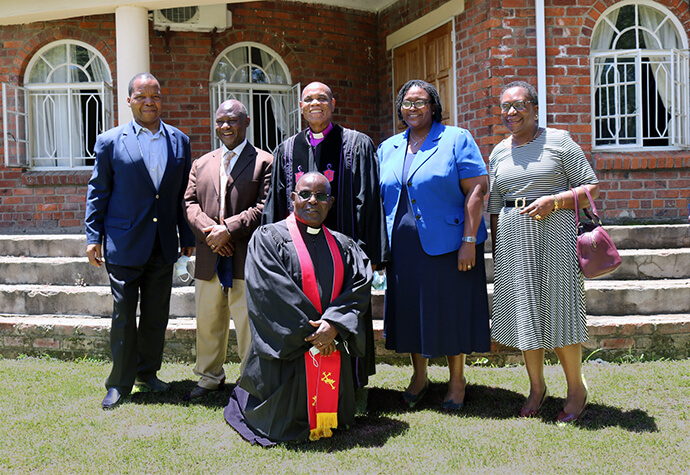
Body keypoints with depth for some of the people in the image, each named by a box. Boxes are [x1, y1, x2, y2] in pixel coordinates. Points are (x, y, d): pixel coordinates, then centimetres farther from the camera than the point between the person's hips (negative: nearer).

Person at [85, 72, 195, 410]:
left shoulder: (179, 141, 7)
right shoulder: (110, 141, -1)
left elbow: (184, 192, 10)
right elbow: (98, 192, 1)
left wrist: (187, 236, 9)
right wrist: (93, 237, -3)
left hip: (163, 245, 3)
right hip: (124, 243, -3)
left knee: (157, 315, 12)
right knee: (123, 315, 4)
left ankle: (147, 374, 28)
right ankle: (120, 383, 16)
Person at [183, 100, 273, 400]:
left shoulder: (264, 162, 1)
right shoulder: (201, 164, 17)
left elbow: (264, 208, -9)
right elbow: (190, 203, 8)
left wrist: (229, 229, -17)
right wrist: (209, 230, -10)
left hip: (246, 259, -5)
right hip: (208, 259, 5)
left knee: (247, 322, 0)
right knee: (207, 323, 14)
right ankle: (210, 378, 31)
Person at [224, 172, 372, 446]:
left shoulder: (342, 247, 11)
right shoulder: (268, 238, -3)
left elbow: (360, 288, -1)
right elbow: (272, 292, -14)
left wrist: (334, 325, -18)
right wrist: (311, 332, -18)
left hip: (332, 347, 4)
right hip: (285, 349, -4)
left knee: (332, 420, 6)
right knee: (285, 426, 0)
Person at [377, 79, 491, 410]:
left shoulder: (456, 140, -2)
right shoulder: (388, 149, 12)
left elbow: (477, 189, -9)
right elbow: (379, 198, 15)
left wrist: (469, 240, -16)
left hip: (446, 243, -4)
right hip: (403, 247, 4)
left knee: (451, 309, 3)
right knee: (412, 309, 11)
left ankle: (457, 381, 19)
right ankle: (419, 377, 27)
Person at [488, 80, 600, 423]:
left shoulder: (558, 141, 0)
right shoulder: (498, 153, 13)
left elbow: (592, 188, -2)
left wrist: (553, 201, -16)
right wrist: (496, 251, 11)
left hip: (555, 231, -4)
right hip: (513, 238, 4)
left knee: (559, 309, -2)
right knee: (524, 310, 7)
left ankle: (576, 389, 16)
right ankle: (536, 387, 23)